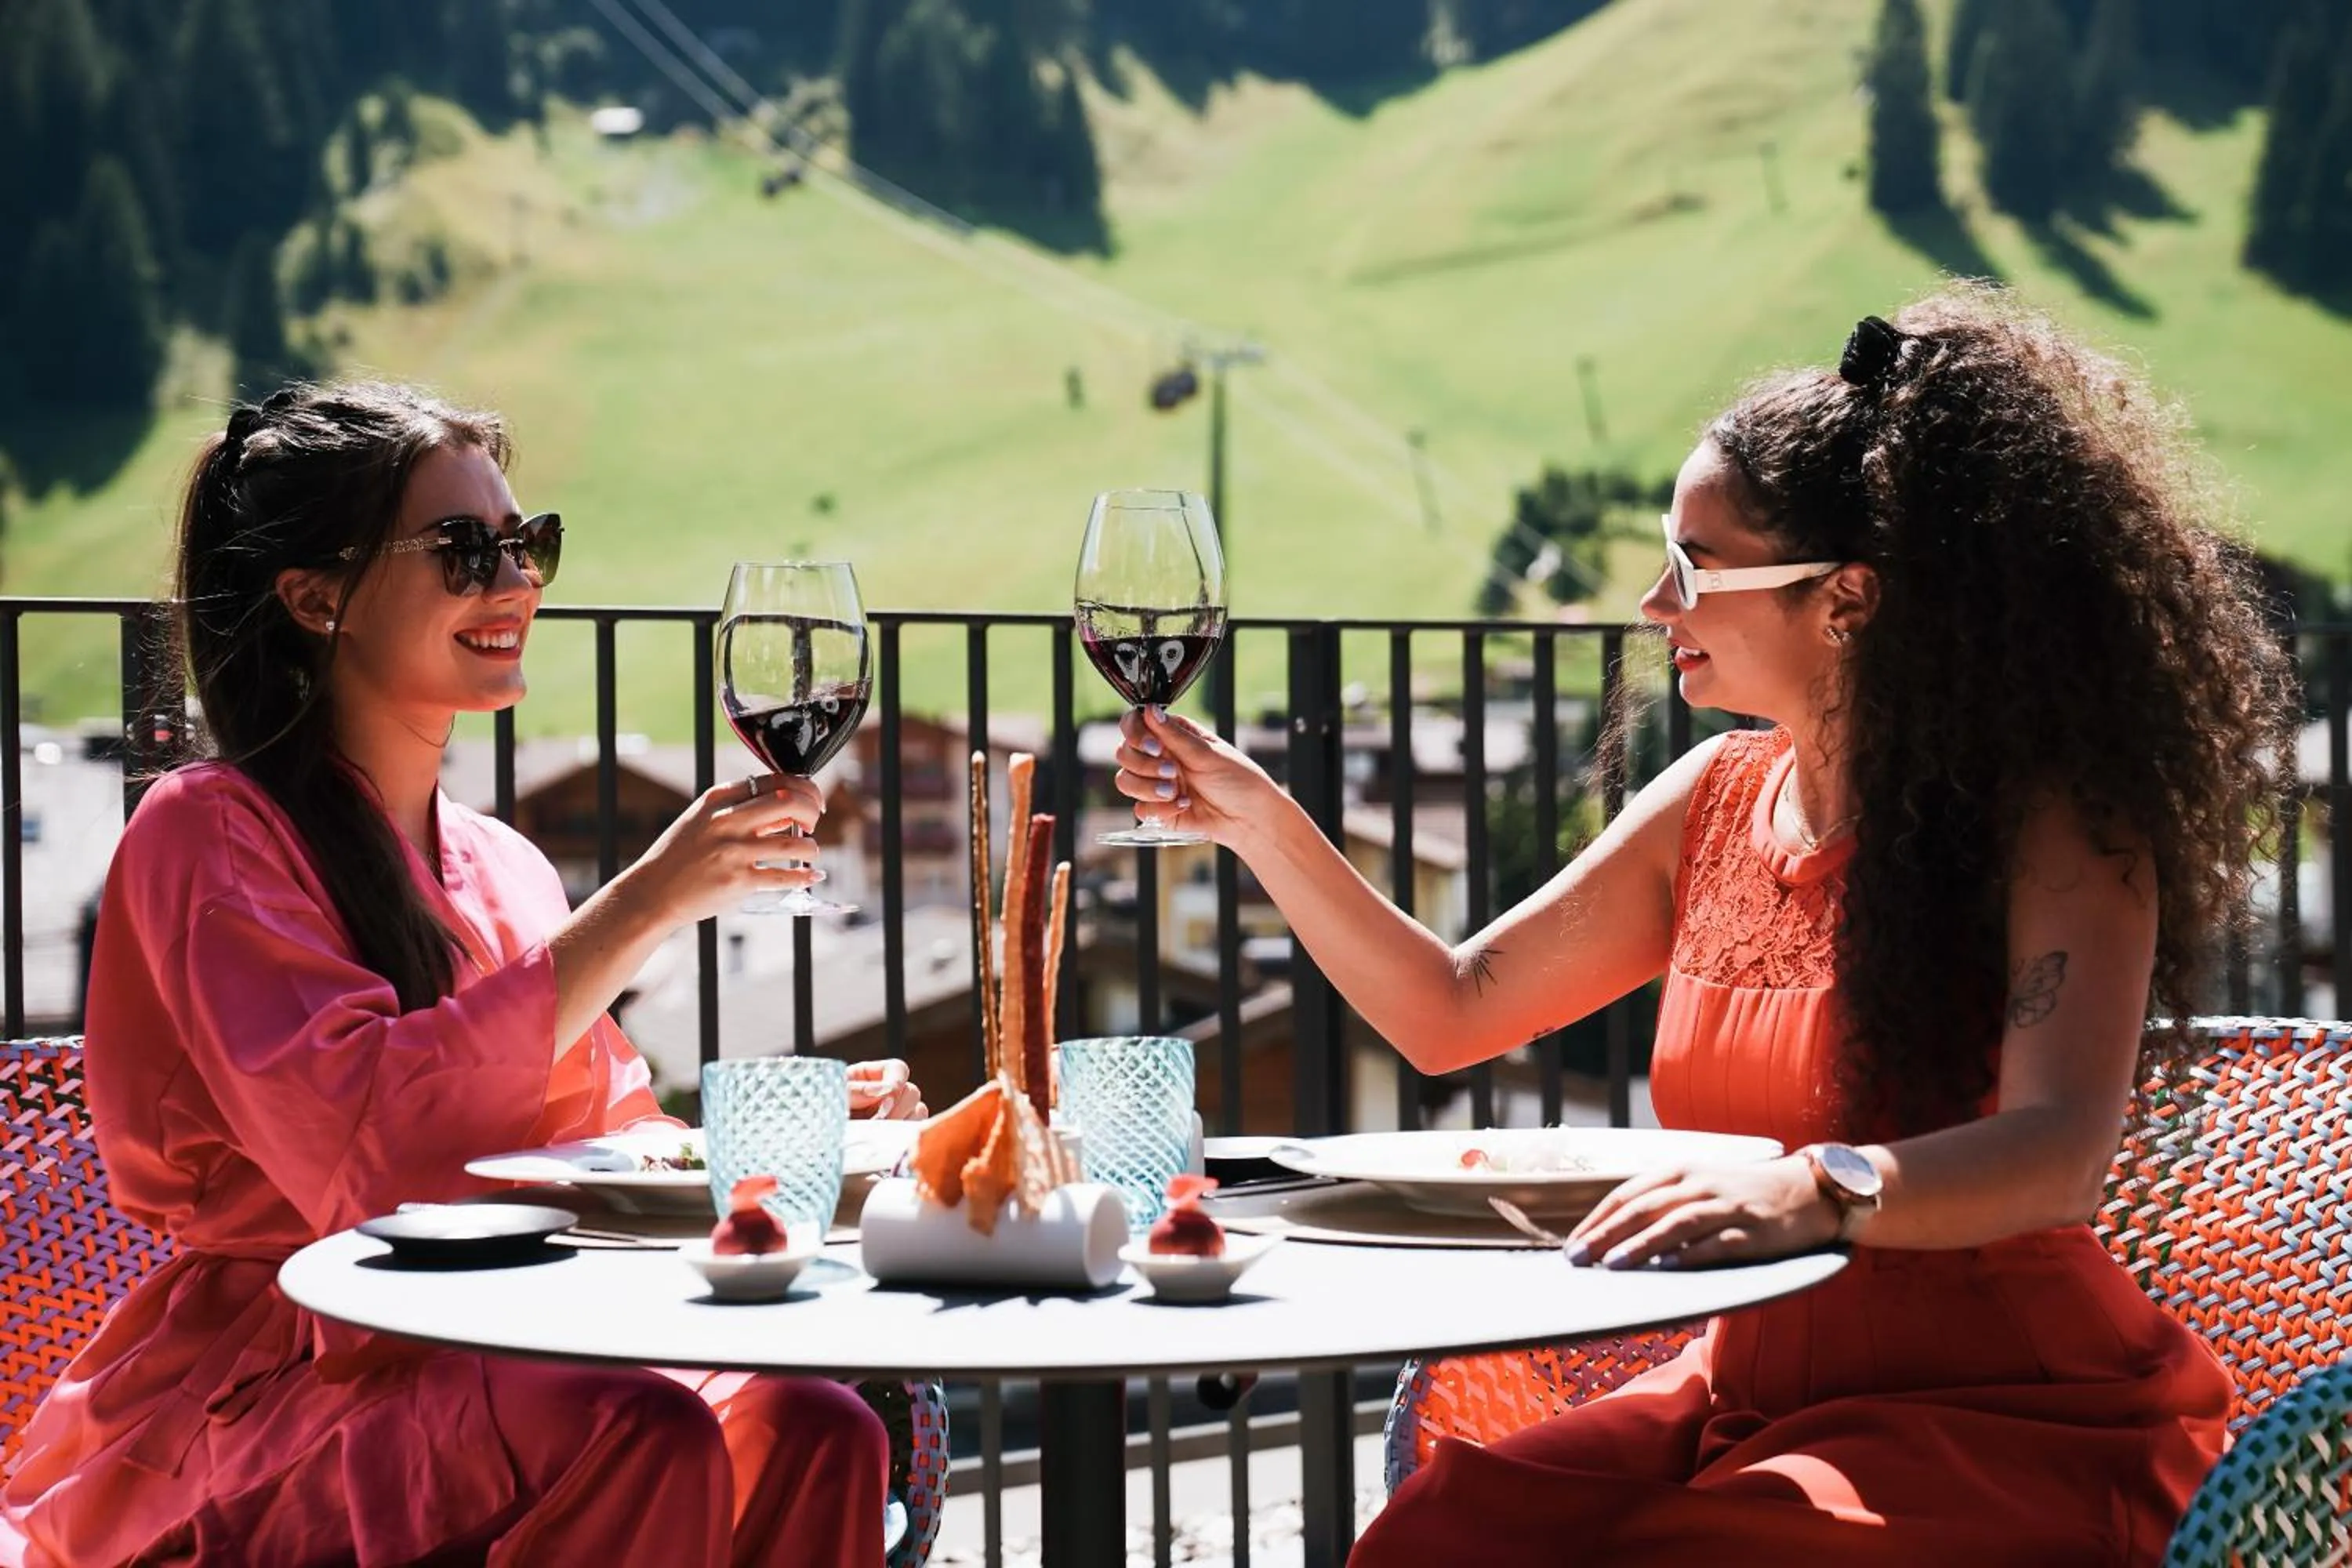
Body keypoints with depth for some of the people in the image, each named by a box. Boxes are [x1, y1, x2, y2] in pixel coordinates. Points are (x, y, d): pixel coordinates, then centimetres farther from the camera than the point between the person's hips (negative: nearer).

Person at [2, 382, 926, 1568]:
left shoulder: (497, 866, 17)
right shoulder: (211, 834, -6)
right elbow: (356, 1141, -22)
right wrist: (646, 903, -21)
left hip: (502, 1367, 7)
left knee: (804, 1427, -23)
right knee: (643, 1436, -33)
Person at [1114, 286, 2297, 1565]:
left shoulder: (2048, 823, -12)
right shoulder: (1716, 801, 9)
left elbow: (2059, 1155, -27)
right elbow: (1450, 1014, 16)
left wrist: (1818, 1190, -45)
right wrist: (1261, 824, 6)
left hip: (2009, 1427, -6)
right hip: (1755, 1397, 6)